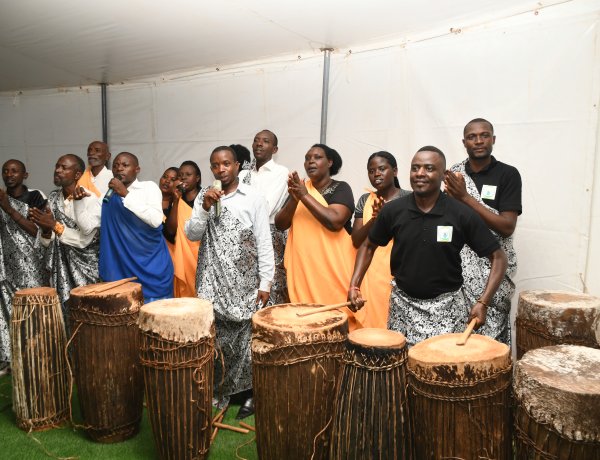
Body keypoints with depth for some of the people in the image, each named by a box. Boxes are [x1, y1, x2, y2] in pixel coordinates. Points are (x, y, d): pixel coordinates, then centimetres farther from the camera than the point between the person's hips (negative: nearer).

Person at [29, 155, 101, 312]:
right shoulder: (53, 198, 5)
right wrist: (46, 229, -15)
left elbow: (85, 240, -19)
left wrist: (54, 225, -20)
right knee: (62, 311, 6)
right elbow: (47, 242, 5)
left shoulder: (90, 199, -12)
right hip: (60, 269, 5)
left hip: (85, 270, -5)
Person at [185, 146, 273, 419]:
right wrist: (205, 207, -14)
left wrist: (265, 283, -8)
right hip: (212, 284, 3)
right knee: (213, 339, 7)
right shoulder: (203, 197, 7)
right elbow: (192, 235, 0)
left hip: (245, 284, -2)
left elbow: (264, 243, -4)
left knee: (245, 338, 4)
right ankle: (216, 390, 24)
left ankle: (249, 392, 19)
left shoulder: (254, 199, -2)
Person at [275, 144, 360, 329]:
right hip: (302, 266, 4)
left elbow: (335, 221, -21)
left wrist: (305, 196, -18)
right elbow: (280, 224, 2)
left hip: (332, 267, -4)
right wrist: (294, 199, -15)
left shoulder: (340, 188, -4)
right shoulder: (299, 188, 11)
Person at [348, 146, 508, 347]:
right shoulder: (393, 210, -6)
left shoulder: (462, 214, -12)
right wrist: (354, 285, -2)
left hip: (448, 308, -2)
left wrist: (483, 302, -17)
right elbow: (369, 245, 9)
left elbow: (498, 257, -6)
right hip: (403, 306, 2)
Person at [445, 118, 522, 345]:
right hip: (458, 265, 3)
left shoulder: (508, 174, -5)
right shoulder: (453, 174, 6)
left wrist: (465, 197, -20)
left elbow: (507, 227, -15)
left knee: (490, 332, -1)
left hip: (493, 267, -3)